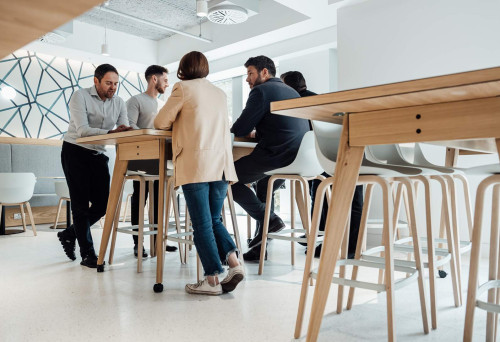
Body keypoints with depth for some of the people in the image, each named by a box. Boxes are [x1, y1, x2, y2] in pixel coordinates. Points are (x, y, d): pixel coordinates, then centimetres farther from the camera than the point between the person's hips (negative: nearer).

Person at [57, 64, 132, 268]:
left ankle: (69, 235, 25)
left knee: (102, 204, 2)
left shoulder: (119, 103, 4)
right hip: (75, 152, -5)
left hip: (98, 155, 6)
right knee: (81, 204, -3)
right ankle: (88, 254, 4)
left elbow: (124, 133, -4)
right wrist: (111, 132, -36)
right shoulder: (80, 96, -11)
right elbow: (82, 130, -23)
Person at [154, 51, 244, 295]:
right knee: (214, 220, 16)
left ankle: (212, 280, 2)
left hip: (195, 165, -6)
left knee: (202, 224, 0)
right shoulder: (220, 93, 20)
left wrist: (177, 122, 25)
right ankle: (234, 263, 1)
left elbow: (160, 122, 3)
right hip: (221, 164, 6)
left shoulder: (183, 88, 2)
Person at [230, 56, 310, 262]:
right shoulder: (291, 92, 23)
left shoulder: (261, 91, -4)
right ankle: (260, 248, 28)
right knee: (264, 188, 28)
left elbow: (240, 130, -8)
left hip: (277, 155, -9)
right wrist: (256, 132, 27)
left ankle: (268, 219, -2)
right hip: (299, 156, 9)